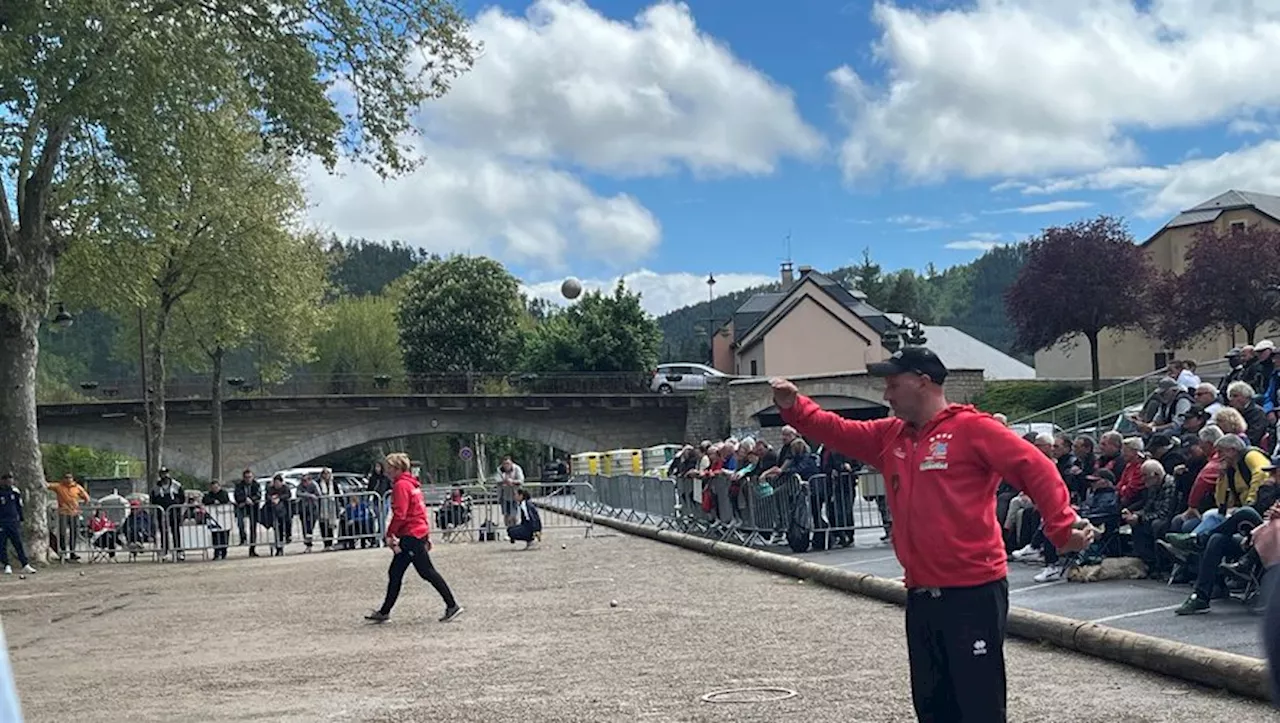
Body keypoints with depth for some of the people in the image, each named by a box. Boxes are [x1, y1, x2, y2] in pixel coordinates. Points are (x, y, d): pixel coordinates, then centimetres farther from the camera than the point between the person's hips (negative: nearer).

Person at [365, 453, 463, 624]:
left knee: (427, 571, -5)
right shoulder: (411, 483, 16)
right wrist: (427, 536, 22)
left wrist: (390, 534, -15)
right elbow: (420, 509, 19)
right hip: (420, 532, 10)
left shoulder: (401, 485, -14)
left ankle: (452, 606, -2)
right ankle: (384, 612, 16)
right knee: (394, 573, 11)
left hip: (411, 535, -10)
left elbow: (399, 514, -21)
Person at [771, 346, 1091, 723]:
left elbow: (1035, 468, -13)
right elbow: (839, 432, 15)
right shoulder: (890, 436, 14)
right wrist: (795, 408, -1)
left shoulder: (972, 428, -9)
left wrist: (1062, 529, -20)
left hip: (974, 593, -8)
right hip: (920, 596, 8)